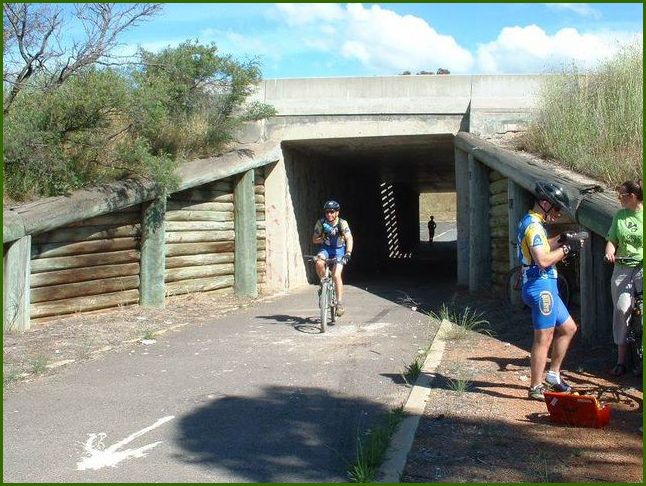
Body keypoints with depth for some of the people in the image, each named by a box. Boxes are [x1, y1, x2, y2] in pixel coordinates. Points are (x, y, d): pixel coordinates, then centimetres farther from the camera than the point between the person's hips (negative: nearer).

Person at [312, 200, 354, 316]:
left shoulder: (342, 223, -19)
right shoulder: (321, 223, -12)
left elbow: (349, 238, -29)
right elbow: (314, 240, -6)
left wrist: (348, 253, -44)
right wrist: (323, 238, -26)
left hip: (339, 250, -2)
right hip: (326, 248, 2)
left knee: (336, 275, -19)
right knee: (319, 263, -31)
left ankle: (339, 303, -10)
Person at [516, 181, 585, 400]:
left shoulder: (530, 222, 15)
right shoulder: (533, 226, -17)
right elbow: (543, 260, -27)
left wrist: (560, 240, 12)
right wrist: (567, 249, -16)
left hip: (546, 287, 11)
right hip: (541, 287, -11)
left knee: (568, 328, 18)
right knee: (544, 339, -4)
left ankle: (553, 376, 25)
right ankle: (536, 388, 4)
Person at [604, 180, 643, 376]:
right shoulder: (620, 215, 11)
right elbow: (612, 240, 11)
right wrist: (609, 253, -10)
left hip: (642, 269, -4)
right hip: (622, 268, 4)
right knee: (621, 310, -3)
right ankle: (621, 360, 3)